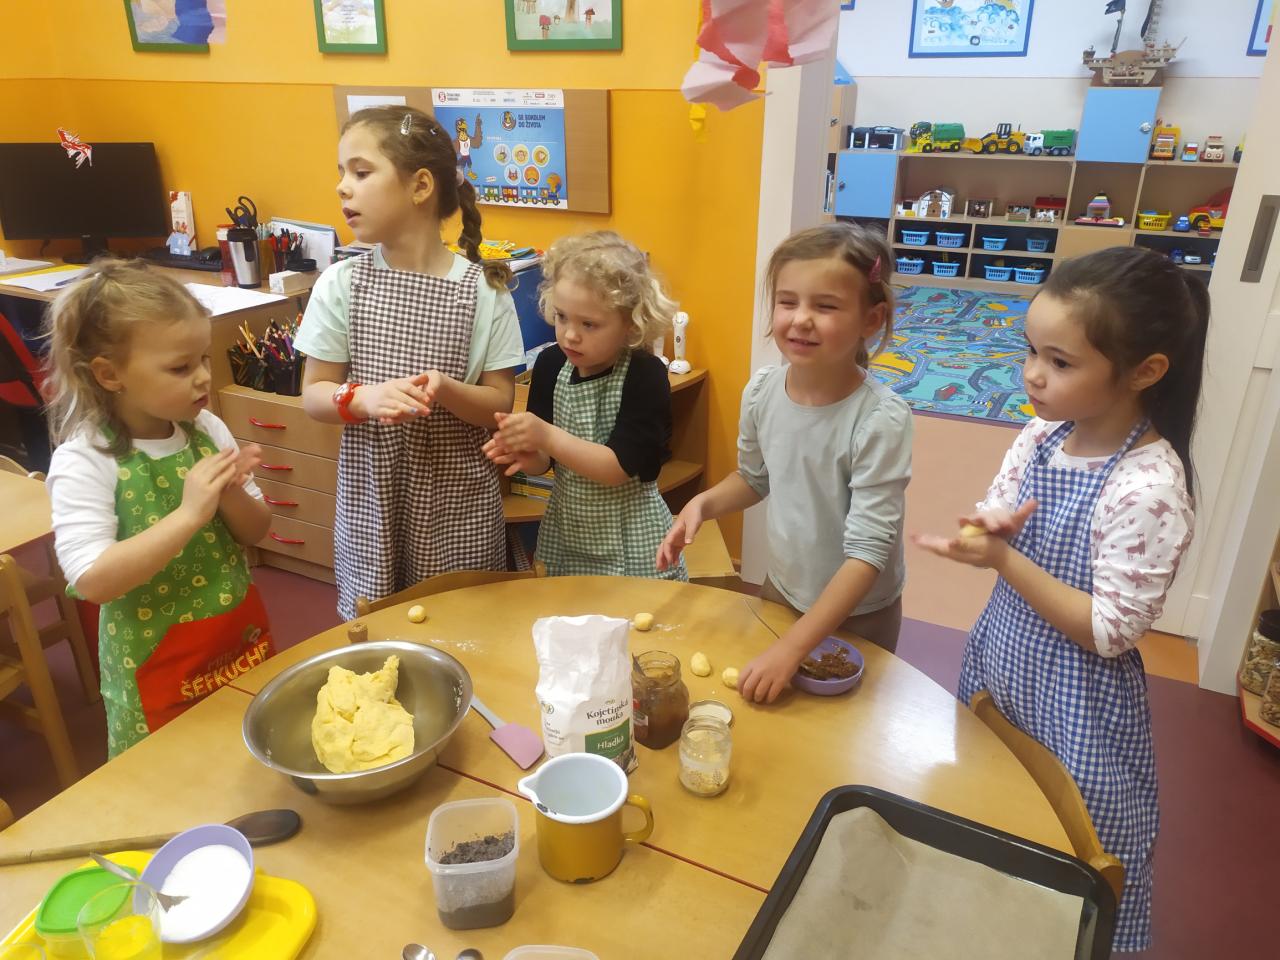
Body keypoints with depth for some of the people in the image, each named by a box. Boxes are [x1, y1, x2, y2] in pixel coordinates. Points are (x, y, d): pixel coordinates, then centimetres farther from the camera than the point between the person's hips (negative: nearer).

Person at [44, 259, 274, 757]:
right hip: (159, 663, -4)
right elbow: (93, 581, -25)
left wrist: (232, 495, -19)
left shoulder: (208, 429, -5)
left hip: (244, 636, 4)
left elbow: (255, 532, 2)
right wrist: (189, 514, -32)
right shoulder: (83, 462, -17)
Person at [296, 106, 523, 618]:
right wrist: (365, 398, -20)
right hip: (371, 498, 2)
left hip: (459, 499, -1)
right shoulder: (341, 284, -3)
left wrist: (445, 390, -25)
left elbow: (500, 404, -5)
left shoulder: (483, 289, -8)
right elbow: (314, 393, 0)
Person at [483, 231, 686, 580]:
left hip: (631, 542, -4)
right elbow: (544, 461, 2)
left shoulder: (646, 375, -18)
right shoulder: (551, 363, -4)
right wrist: (529, 456, -20)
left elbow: (620, 467, -23)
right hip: (564, 537, 5)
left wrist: (547, 437, -30)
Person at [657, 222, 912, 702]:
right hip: (781, 590, 5)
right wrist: (702, 504, -13)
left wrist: (791, 647, -31)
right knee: (769, 714, 25)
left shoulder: (880, 420, -30)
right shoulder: (762, 391, -13)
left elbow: (869, 551, -29)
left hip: (857, 615, -4)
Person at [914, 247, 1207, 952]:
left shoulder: (1149, 488, -26)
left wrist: (1002, 559, -29)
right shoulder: (1042, 435, -6)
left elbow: (1109, 632, -24)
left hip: (1076, 706, -7)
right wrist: (988, 525, -16)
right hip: (997, 667, 7)